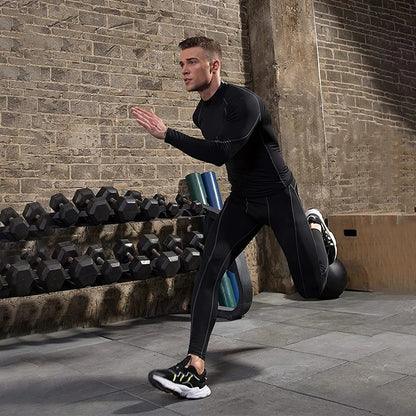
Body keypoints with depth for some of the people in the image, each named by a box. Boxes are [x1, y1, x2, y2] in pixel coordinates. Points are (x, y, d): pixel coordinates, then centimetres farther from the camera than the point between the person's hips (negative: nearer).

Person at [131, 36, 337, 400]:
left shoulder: (243, 102, -21)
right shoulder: (201, 113, 5)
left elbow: (221, 152, -36)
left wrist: (167, 134, -35)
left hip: (277, 195, -6)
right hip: (241, 199, 6)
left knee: (312, 286, 0)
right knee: (209, 269, -15)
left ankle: (314, 227, 33)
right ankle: (195, 369, -17)